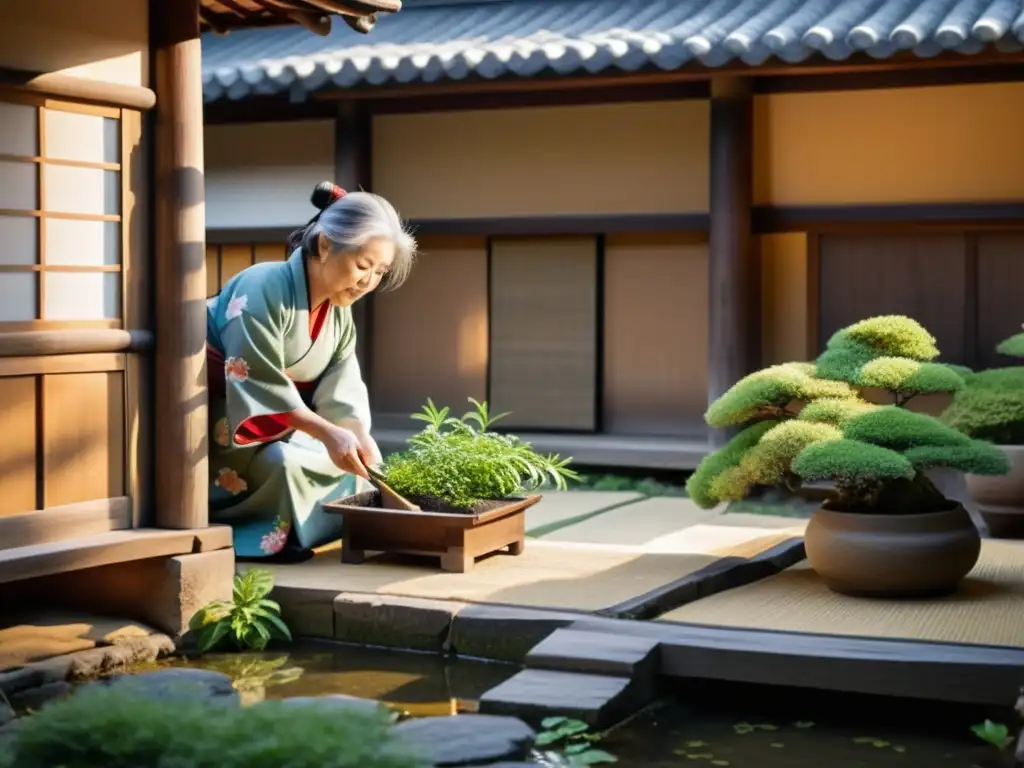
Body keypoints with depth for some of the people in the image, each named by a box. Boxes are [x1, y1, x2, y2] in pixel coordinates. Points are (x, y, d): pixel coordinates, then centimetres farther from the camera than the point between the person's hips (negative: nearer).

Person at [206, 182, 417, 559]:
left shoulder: (340, 312, 1)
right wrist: (327, 434, -36)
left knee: (351, 463, -1)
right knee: (283, 464, -30)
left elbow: (342, 391, -6)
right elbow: (260, 384, -31)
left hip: (282, 429, 8)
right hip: (225, 425, -8)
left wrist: (363, 442, -25)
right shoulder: (263, 288, -26)